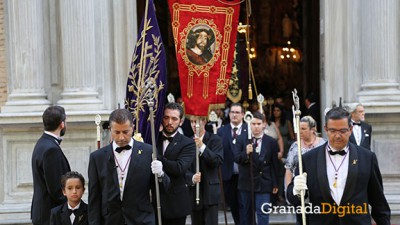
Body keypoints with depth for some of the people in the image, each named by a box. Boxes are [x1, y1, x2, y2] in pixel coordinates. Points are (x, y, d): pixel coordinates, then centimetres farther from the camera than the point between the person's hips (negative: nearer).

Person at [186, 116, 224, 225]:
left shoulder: (214, 139, 0)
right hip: (193, 192, 3)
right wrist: (192, 178, -15)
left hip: (210, 191, -3)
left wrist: (202, 147, -18)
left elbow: (218, 161, -12)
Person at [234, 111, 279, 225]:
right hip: (246, 183, 1)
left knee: (263, 213, -6)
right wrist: (246, 153, -26)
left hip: (264, 184, -1)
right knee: (246, 214, 13)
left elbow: (275, 165, 2)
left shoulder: (271, 142, 1)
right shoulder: (242, 140, 2)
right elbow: (236, 158, -6)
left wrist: (275, 184, 2)